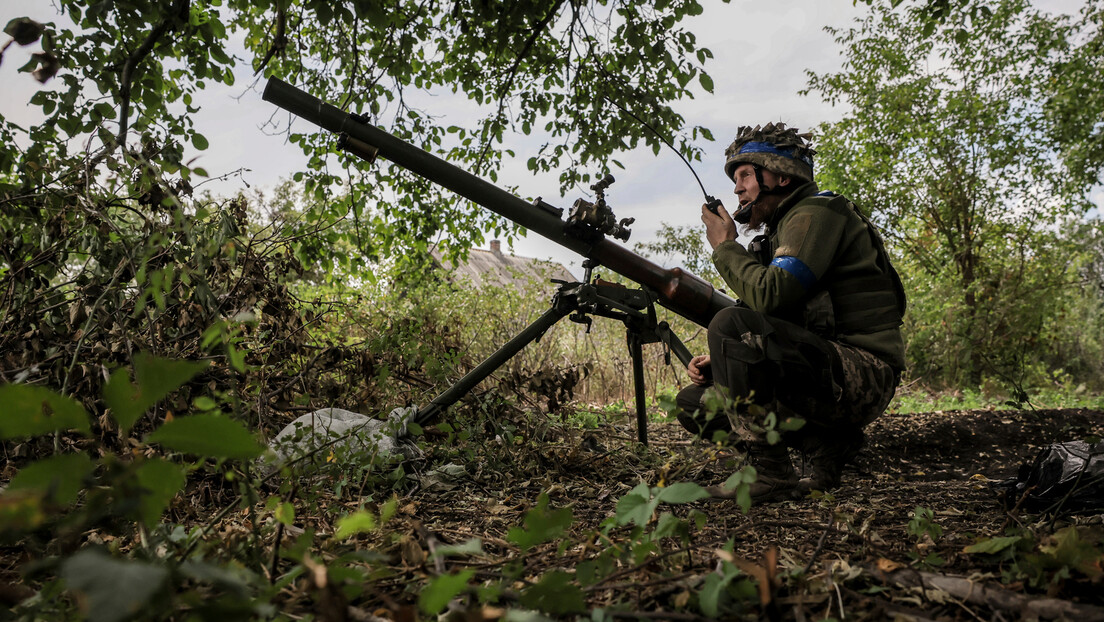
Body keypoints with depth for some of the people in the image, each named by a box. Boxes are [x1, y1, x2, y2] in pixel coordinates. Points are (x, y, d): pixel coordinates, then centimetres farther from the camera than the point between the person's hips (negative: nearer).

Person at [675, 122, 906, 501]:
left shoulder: (816, 212, -8)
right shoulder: (781, 229, 22)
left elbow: (769, 296, -24)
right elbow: (773, 316, 20)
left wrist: (725, 246, -7)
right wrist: (718, 361, 3)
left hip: (861, 376, -10)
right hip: (824, 372, 10)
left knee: (732, 323, -30)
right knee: (694, 403, 6)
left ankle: (771, 476, -20)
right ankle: (826, 445, 2)